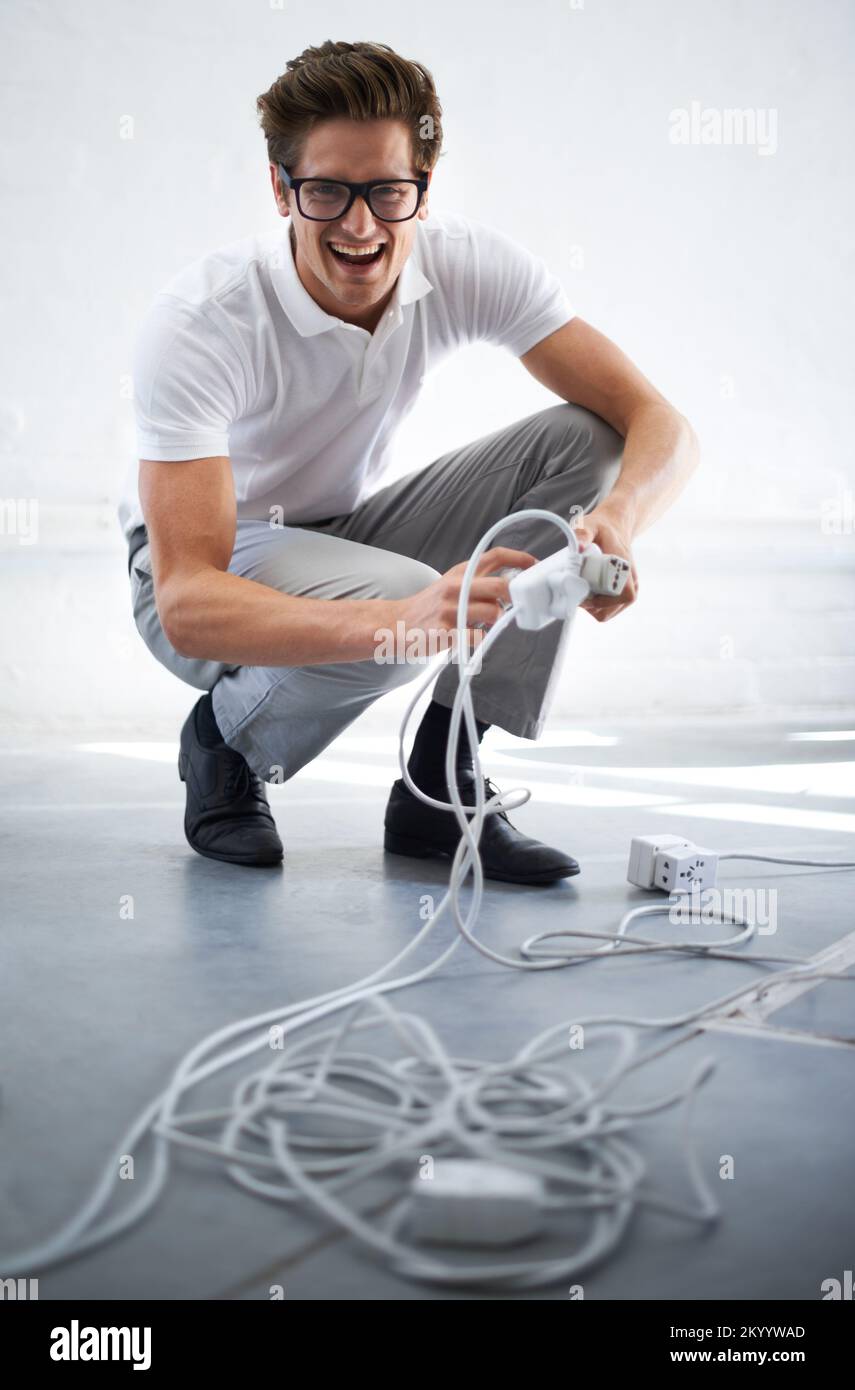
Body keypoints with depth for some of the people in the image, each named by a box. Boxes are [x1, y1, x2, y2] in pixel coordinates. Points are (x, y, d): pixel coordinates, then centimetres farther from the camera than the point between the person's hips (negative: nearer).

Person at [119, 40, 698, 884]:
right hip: (207, 570, -5)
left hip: (351, 530, 5)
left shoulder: (470, 268, -17)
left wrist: (617, 518, -45)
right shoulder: (198, 322, -30)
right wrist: (404, 618, -54)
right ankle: (224, 741, -2)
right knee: (400, 595, -37)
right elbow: (187, 606, -38)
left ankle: (439, 787, -12)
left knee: (581, 439, -16)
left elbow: (659, 425, -20)